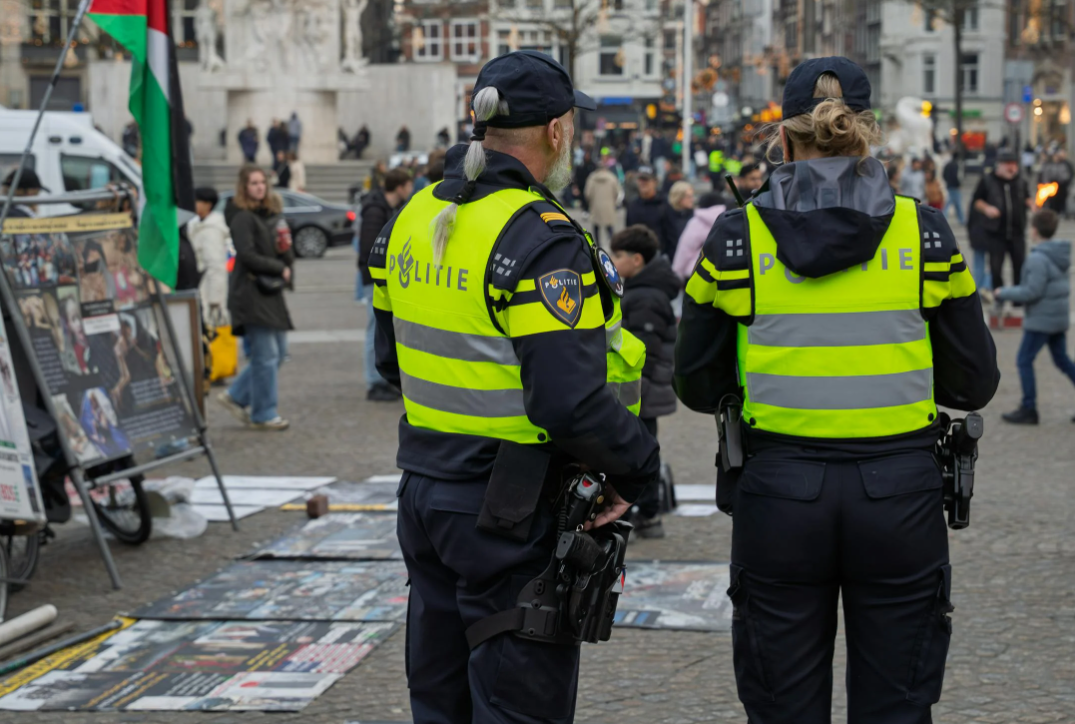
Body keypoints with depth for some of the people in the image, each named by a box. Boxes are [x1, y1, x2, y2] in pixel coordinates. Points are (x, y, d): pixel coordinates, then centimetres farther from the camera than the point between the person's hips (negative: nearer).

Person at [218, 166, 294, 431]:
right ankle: (263, 414, 4)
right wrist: (280, 269, -10)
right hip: (250, 293, -9)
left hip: (271, 293, 9)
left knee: (279, 353, 11)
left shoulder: (270, 213, 16)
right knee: (266, 355, -6)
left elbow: (285, 251, 17)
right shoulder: (242, 218, -10)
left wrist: (287, 264, -5)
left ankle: (236, 397, 21)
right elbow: (248, 256, -17)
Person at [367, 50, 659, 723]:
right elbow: (571, 401, -26)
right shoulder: (540, 238, -20)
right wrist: (638, 467, -11)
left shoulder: (414, 219, 6)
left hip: (425, 491, 8)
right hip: (512, 516, -8)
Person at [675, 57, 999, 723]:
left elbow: (699, 386, 4)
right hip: (899, 492, 0)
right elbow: (974, 383, 3)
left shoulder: (738, 238, -2)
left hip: (778, 492, 0)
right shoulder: (925, 233, -2)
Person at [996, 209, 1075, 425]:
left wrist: (1004, 293, -11)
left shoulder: (1038, 259, -20)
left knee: (1024, 360, 1)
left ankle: (1029, 409, 4)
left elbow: (1032, 291, -23)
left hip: (1041, 320, -9)